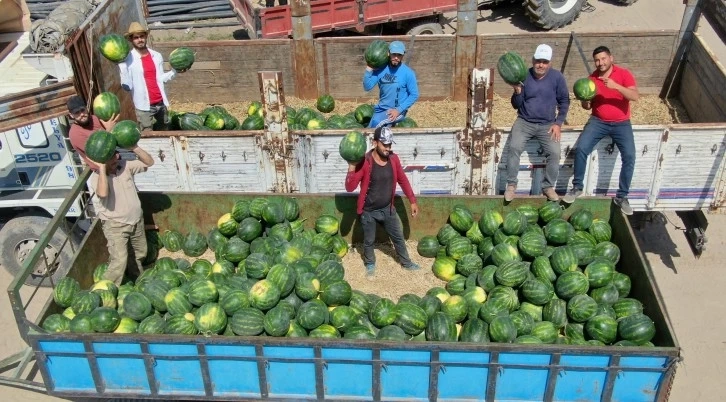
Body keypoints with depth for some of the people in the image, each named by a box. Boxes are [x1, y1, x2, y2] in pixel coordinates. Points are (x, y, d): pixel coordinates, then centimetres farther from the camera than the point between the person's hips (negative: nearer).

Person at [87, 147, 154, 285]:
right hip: (115, 226, -6)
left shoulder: (125, 165, -6)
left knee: (141, 253, 24)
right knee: (120, 260, -20)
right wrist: (102, 167, -39)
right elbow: (103, 193, -43)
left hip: (136, 221, 6)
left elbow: (149, 162, -5)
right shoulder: (95, 177, -22)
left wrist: (134, 148, -20)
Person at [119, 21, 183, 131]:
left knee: (164, 131, 22)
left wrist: (175, 71, 0)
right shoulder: (127, 60, -10)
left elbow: (160, 78, 10)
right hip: (144, 105, -5)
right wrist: (122, 67, -26)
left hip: (161, 102, 5)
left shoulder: (157, 56, 4)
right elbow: (127, 87, -14)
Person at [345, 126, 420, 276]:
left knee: (398, 237, 18)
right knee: (369, 240, 16)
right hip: (369, 211, -4)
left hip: (388, 209, 4)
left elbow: (403, 180, 6)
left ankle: (406, 262, 40)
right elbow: (350, 187, -24)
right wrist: (352, 167, -37)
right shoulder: (364, 162, -23)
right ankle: (370, 263, 42)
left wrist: (413, 201, 8)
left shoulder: (393, 159, -9)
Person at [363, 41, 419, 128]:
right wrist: (369, 69, -15)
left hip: (398, 111, -5)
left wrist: (399, 110, -17)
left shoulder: (408, 73, -13)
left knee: (376, 121, -30)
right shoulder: (381, 69, -1)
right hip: (381, 108, 5)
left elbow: (414, 95, -9)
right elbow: (367, 87, -3)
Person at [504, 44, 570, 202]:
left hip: (547, 125, 0)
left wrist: (558, 123, -3)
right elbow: (516, 105, 0)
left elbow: (564, 101, 5)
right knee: (514, 147, -24)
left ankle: (548, 187, 2)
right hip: (524, 122, 0)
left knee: (554, 152, -18)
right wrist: (517, 92, -20)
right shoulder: (525, 76, -4)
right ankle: (511, 185, -10)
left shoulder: (557, 77, -5)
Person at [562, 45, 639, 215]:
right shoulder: (592, 78, 3)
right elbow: (587, 106, 9)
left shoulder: (624, 74, -5)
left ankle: (622, 196, -5)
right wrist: (585, 101, -15)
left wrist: (616, 86, -30)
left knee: (629, 156, -18)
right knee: (581, 148, -21)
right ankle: (577, 187, -6)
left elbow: (635, 96, -19)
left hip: (621, 123, -2)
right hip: (598, 121, 2)